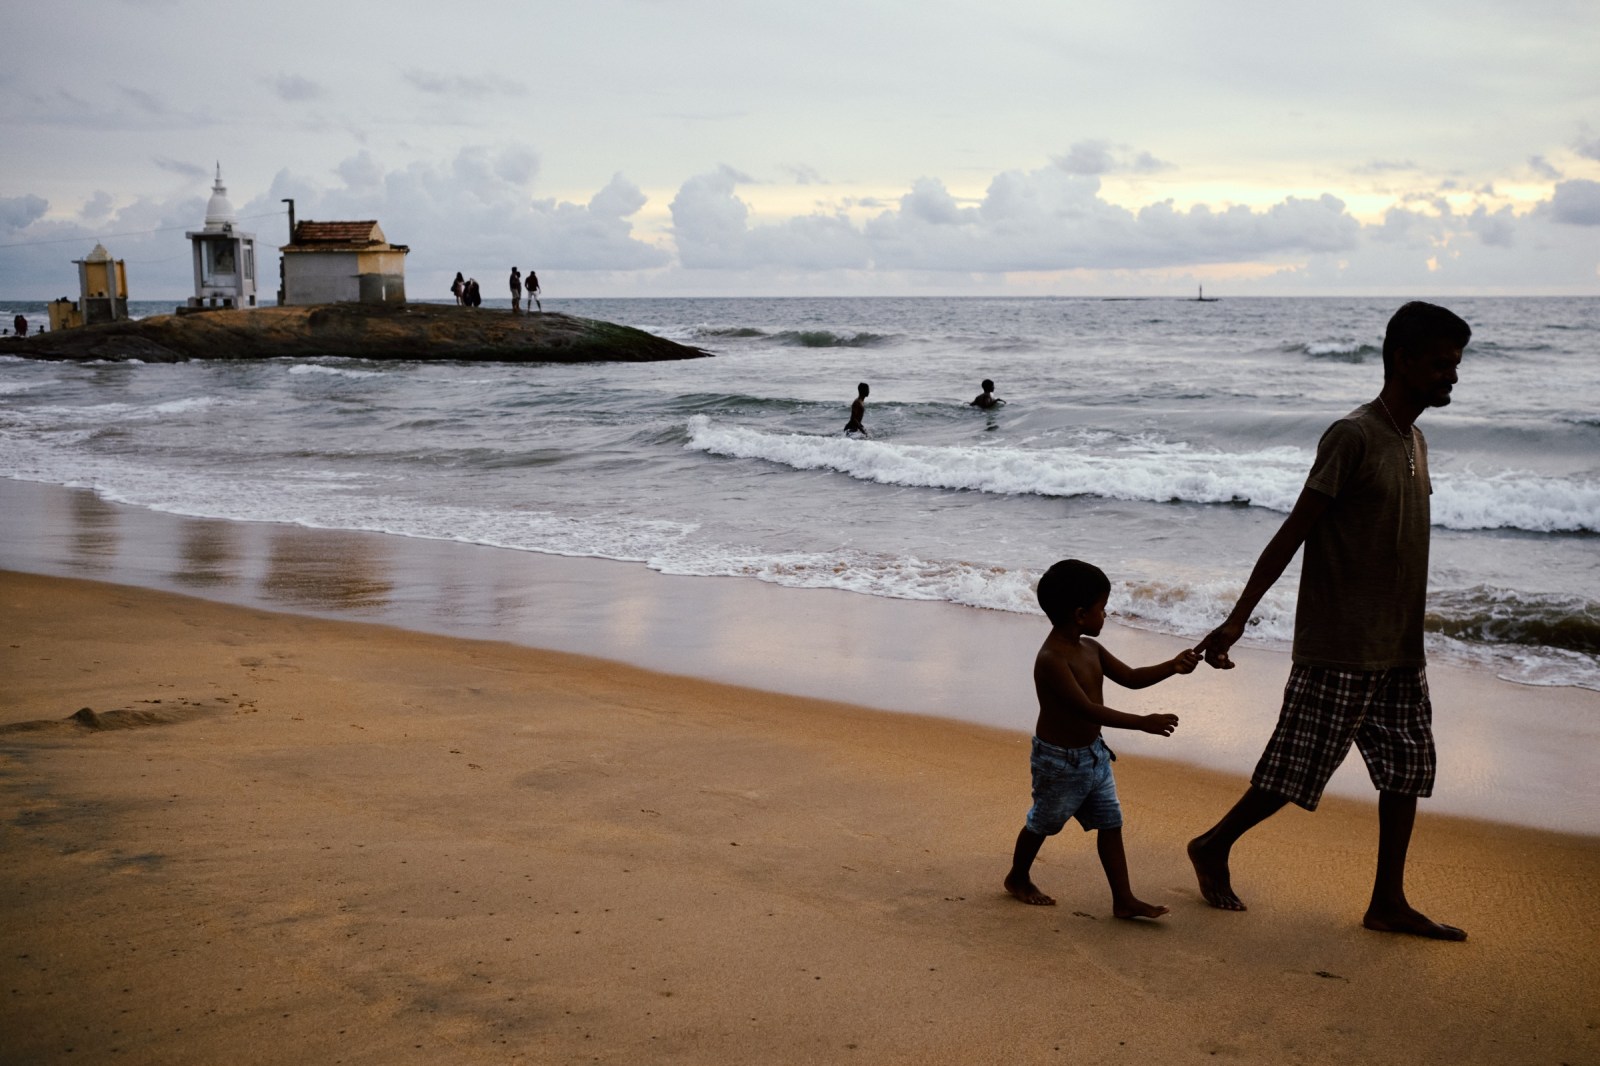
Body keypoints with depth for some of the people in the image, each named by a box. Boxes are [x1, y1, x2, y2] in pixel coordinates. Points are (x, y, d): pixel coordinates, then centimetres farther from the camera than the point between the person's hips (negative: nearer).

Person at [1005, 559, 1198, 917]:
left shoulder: (1091, 649, 2)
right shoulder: (1051, 660, -28)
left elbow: (1130, 678, 9)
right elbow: (1087, 709, -34)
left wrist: (1172, 667, -7)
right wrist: (1142, 722, -37)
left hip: (1093, 754, 8)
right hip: (1059, 761, -8)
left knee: (1110, 824, 6)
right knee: (1042, 824, 12)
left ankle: (1123, 899, 9)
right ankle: (1018, 878, 35)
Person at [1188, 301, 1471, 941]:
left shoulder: (1414, 442, 13)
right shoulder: (1352, 437, -14)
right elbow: (1294, 531, -17)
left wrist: (1409, 636, 22)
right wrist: (1237, 618, -19)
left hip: (1399, 650, 9)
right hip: (1340, 649, -9)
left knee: (1407, 767, 9)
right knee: (1299, 767, -1)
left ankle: (1388, 902, 18)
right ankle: (1213, 847, 19)